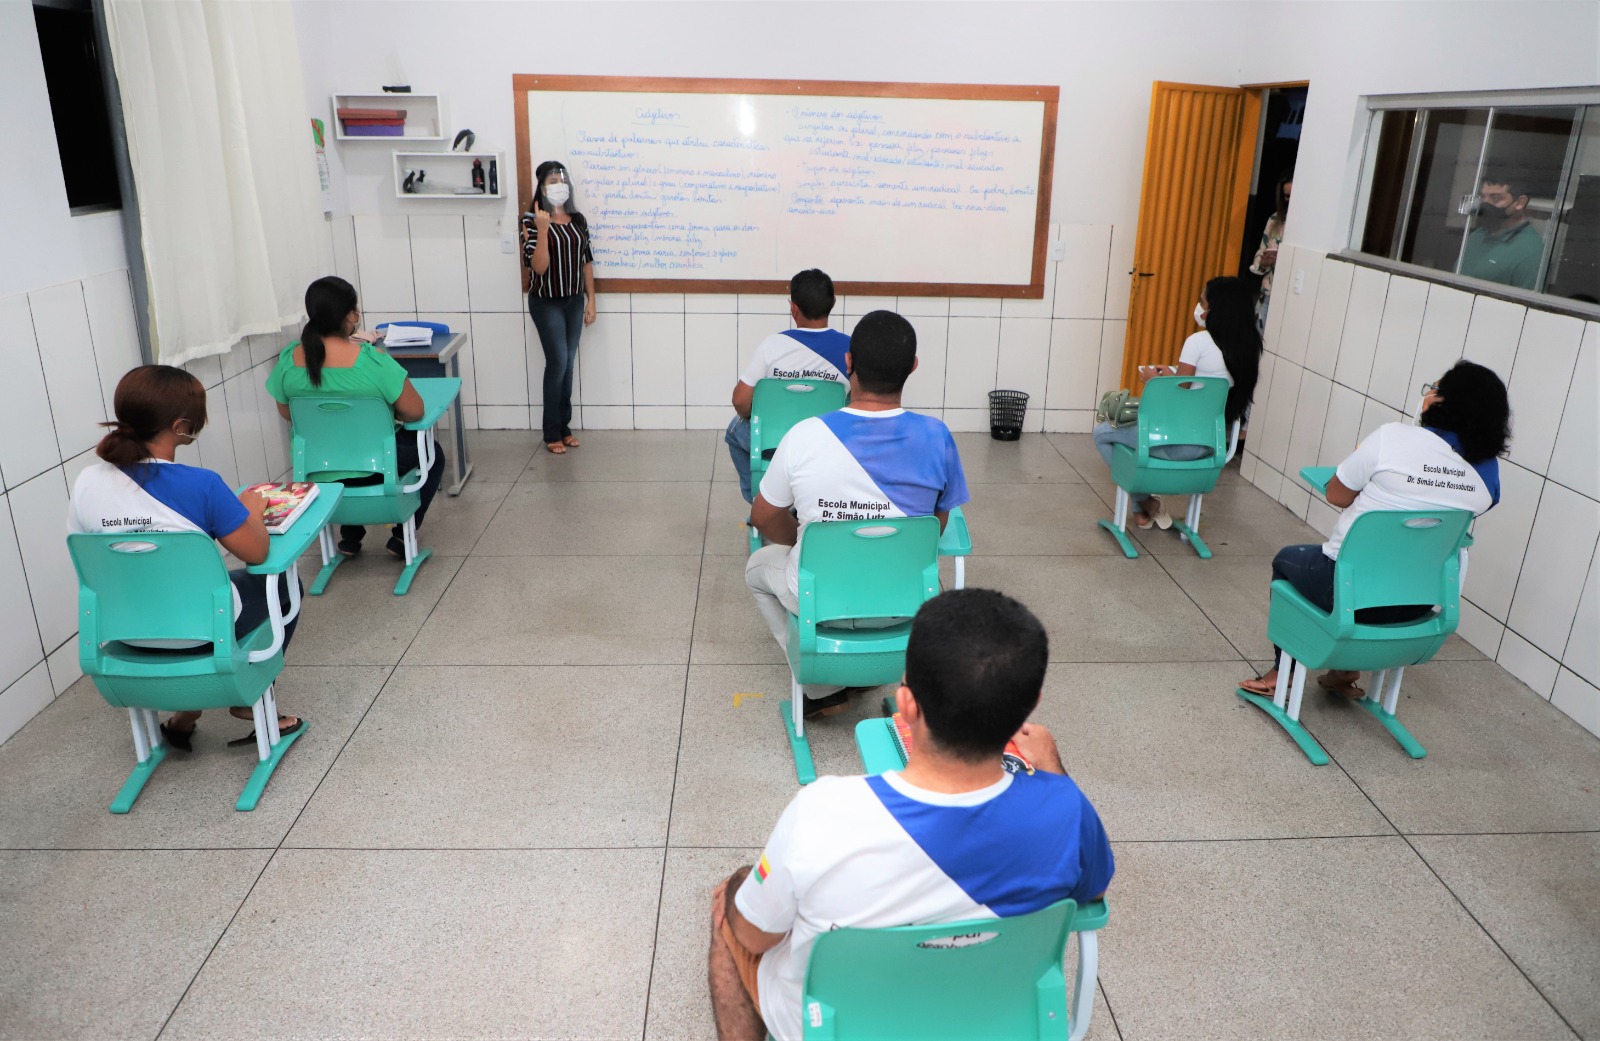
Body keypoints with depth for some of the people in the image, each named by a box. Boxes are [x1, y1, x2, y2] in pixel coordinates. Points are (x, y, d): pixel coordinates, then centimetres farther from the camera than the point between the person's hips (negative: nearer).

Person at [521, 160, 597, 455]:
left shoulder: (577, 220, 6)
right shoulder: (532, 220, -10)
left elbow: (586, 262, 10)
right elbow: (538, 267, -19)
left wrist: (591, 300, 6)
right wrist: (542, 229, -28)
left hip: (574, 301, 5)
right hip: (546, 302, -5)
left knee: (568, 364, 8)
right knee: (558, 362, -8)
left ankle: (564, 426, 20)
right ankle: (552, 432, 4)